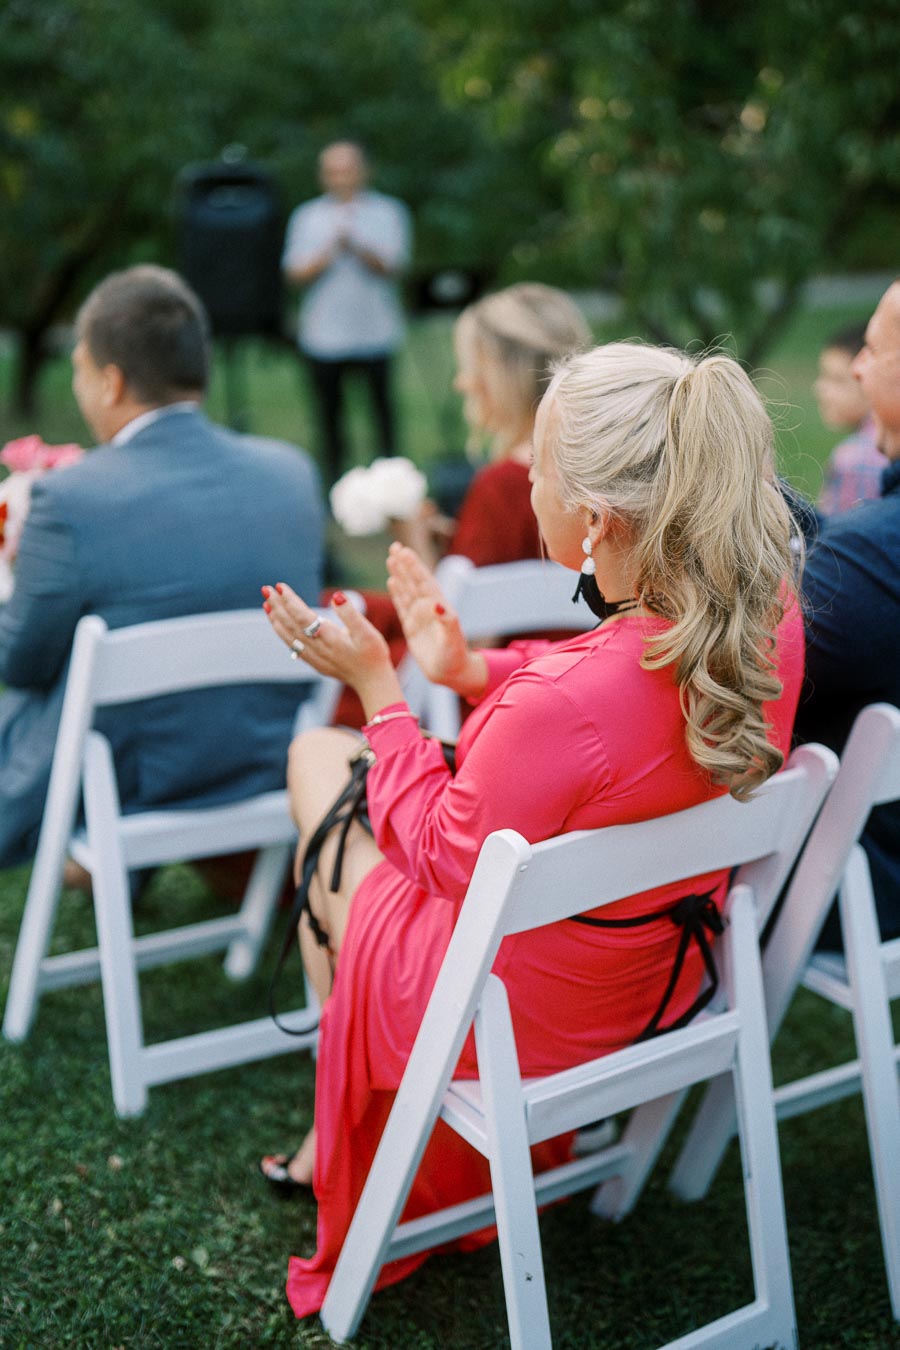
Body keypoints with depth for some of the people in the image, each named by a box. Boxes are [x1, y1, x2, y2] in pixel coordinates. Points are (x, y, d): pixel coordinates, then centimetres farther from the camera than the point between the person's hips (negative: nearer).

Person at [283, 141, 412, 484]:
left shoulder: (388, 212, 4)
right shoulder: (307, 216, 8)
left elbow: (393, 266, -8)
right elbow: (296, 274, 0)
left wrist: (356, 247, -25)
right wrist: (329, 252, -18)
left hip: (375, 334, -1)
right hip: (323, 336, 1)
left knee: (384, 410, 1)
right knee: (330, 414, 7)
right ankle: (335, 478, 19)